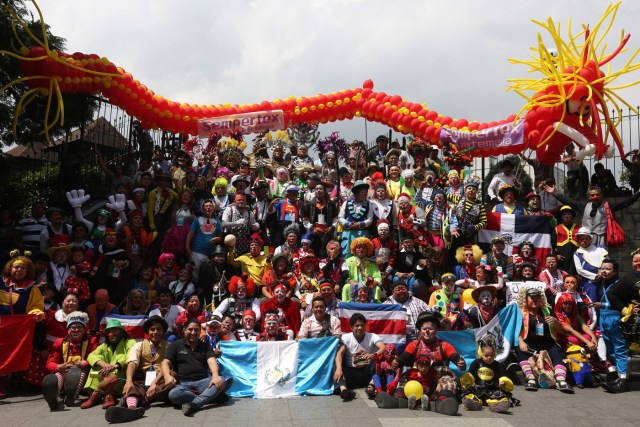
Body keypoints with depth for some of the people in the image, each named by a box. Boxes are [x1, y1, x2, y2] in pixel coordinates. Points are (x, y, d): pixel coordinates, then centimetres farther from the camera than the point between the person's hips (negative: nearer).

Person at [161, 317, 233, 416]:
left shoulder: (205, 347, 17)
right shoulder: (175, 345, 13)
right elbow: (165, 363, 1)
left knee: (223, 382, -29)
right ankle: (210, 396, -27)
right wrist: (167, 376, -23)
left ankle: (194, 404, -41)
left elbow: (212, 361, -1)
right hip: (182, 383, -1)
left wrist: (215, 375, -24)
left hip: (202, 382, 2)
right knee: (173, 394, -37)